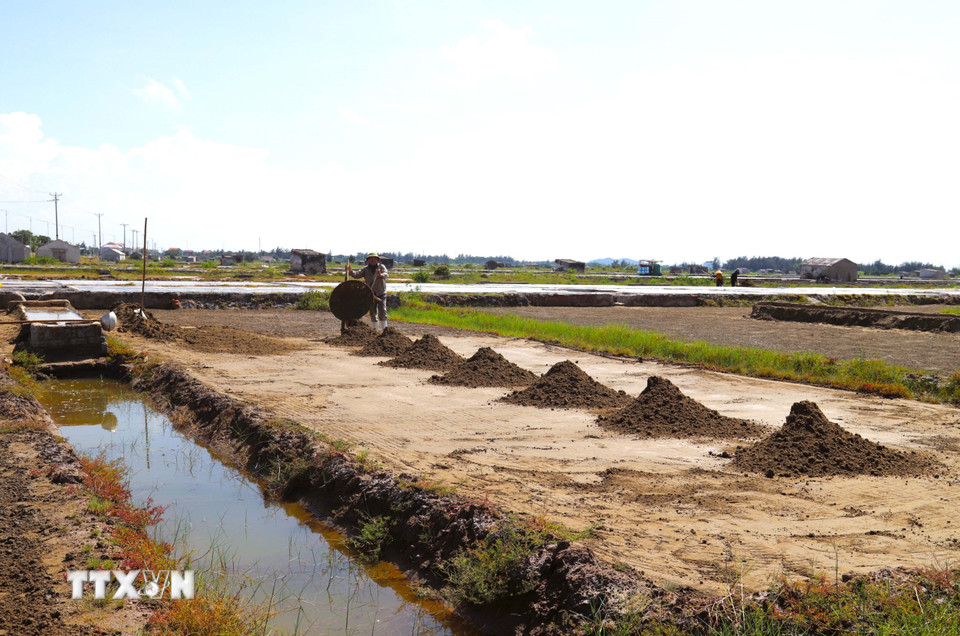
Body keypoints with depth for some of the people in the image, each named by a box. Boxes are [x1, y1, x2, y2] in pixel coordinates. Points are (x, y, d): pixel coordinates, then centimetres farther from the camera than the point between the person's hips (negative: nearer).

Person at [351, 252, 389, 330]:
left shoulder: (381, 266, -4)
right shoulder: (365, 269, 2)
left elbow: (385, 274, -23)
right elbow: (357, 274, -11)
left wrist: (380, 275, -46)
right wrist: (350, 272, -30)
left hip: (381, 293, -2)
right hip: (370, 294, 2)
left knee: (382, 311, -11)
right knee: (373, 312, 7)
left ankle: (384, 329, -6)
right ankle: (375, 329, 16)